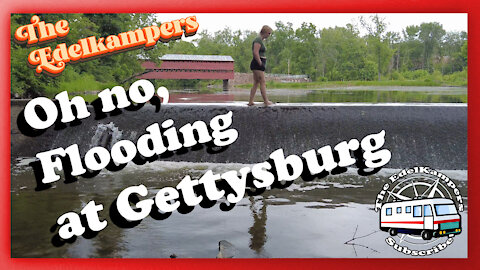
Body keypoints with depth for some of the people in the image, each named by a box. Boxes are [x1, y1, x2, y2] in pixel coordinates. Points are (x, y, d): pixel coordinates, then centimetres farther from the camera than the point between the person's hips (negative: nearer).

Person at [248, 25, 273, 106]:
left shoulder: (261, 40, 20)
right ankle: (266, 101, -7)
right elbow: (255, 53, -21)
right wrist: (260, 64, -20)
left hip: (259, 64, 10)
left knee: (256, 83, 7)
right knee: (263, 82, -9)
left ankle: (250, 102, 7)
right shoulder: (258, 40, -11)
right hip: (257, 64, -10)